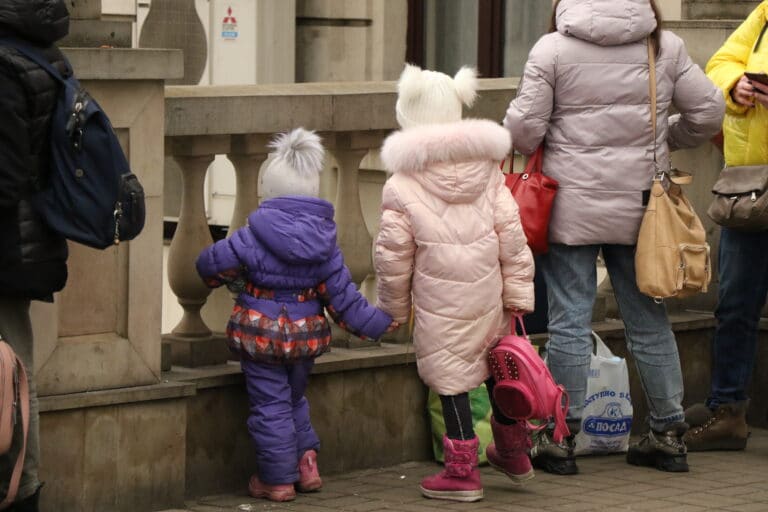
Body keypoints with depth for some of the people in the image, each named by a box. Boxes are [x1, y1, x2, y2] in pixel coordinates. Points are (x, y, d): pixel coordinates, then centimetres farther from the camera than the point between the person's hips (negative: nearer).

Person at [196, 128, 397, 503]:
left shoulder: (253, 238, -15)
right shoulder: (324, 242, -5)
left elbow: (211, 264, -9)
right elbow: (343, 297, -2)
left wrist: (234, 281, 13)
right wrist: (377, 321, 9)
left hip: (260, 332, -4)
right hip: (306, 333, 4)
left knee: (270, 406, 5)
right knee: (294, 399, 26)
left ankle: (277, 480, 10)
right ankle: (306, 461, 18)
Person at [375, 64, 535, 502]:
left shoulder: (402, 186, -9)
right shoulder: (488, 171, 3)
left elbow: (393, 253, -6)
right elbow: (511, 235, 1)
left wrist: (394, 307, 6)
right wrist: (518, 292, 6)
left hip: (440, 301, -5)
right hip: (487, 291, 5)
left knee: (451, 377, 3)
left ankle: (463, 470, 7)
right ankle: (514, 452, 36)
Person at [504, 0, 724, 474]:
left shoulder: (553, 48, -7)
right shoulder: (665, 47, 2)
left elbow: (524, 127, -9)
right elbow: (708, 112, 6)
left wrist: (529, 150, 14)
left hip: (571, 207, -3)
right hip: (640, 205, 3)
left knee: (570, 323, 3)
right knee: (650, 320, 12)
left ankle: (560, 440, 5)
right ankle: (670, 435, 19)